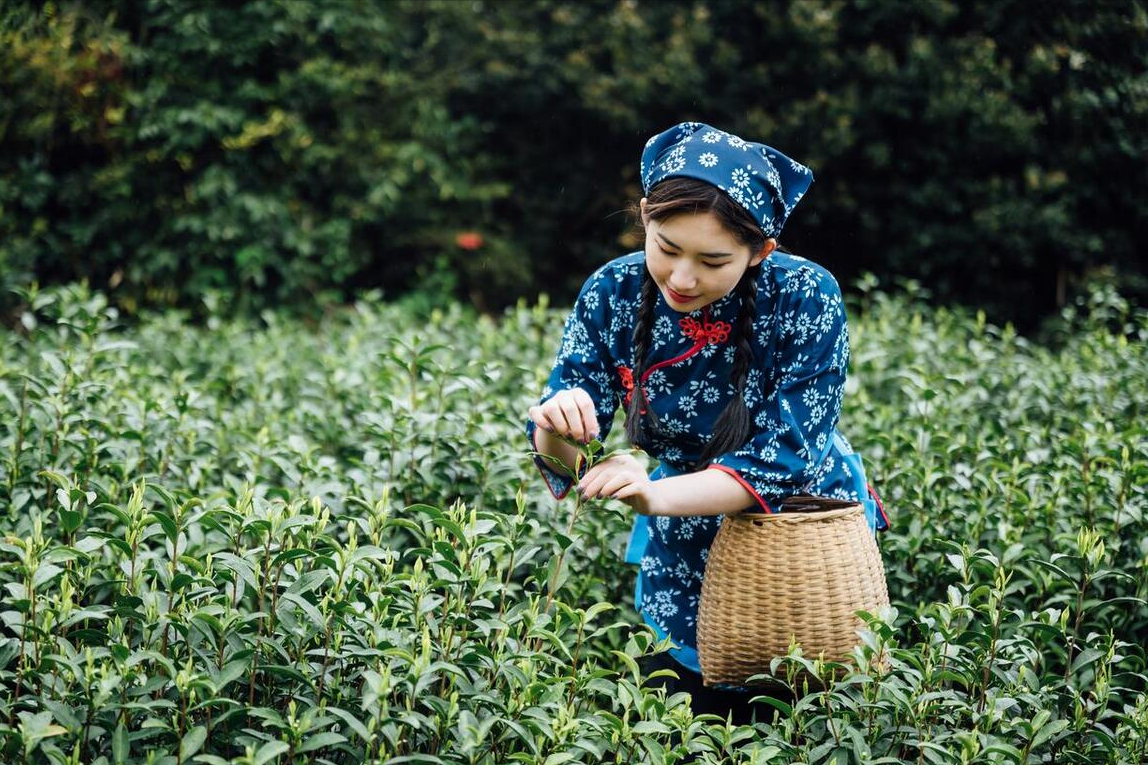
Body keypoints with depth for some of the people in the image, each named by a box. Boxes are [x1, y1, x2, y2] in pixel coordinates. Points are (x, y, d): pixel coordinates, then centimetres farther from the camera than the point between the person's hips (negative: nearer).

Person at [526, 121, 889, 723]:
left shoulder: (806, 299, -26)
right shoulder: (613, 295, -17)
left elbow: (784, 457, -29)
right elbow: (564, 456, -17)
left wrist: (658, 495, -44)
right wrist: (557, 432, -42)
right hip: (686, 548, 2)